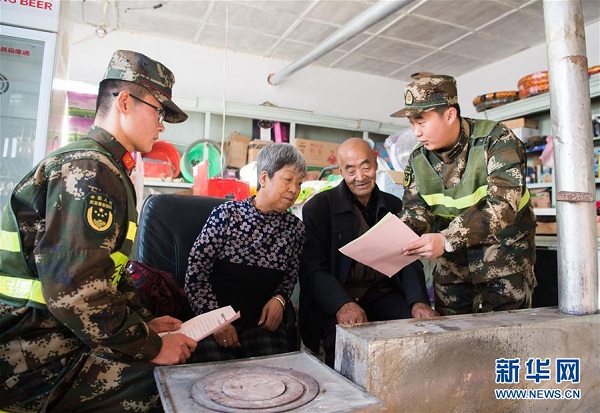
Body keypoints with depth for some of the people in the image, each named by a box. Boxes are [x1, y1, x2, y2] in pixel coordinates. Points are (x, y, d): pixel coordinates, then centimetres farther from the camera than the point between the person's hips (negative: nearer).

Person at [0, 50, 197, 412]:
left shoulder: (109, 171, 16)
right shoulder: (88, 171, -19)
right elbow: (76, 293, -27)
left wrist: (145, 323, 11)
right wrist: (150, 348, -17)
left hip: (63, 338, 10)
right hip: (36, 360, -10)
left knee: (194, 353, 3)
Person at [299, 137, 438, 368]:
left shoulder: (394, 206, 13)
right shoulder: (318, 207, 0)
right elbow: (312, 269, -7)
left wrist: (419, 301, -11)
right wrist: (343, 304, -26)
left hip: (385, 295, 4)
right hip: (336, 301, -3)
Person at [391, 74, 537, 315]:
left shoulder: (497, 141, -18)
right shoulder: (418, 160, -2)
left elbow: (503, 205, -29)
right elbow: (416, 212, -4)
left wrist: (446, 240, -40)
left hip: (504, 249, -4)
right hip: (453, 258, 5)